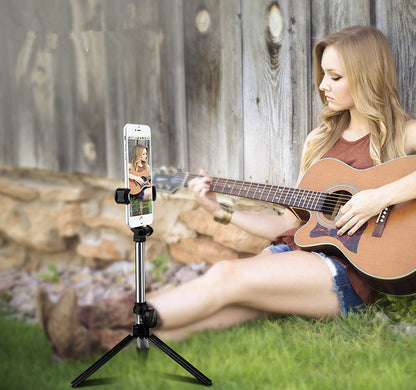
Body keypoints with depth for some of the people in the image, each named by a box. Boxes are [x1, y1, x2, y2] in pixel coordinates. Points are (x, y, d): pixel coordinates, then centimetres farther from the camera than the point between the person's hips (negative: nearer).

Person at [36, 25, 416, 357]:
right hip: (296, 251, 5)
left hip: (354, 269, -5)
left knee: (227, 276, -28)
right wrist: (222, 211, 10)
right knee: (202, 317, -20)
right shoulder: (320, 139, 21)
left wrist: (381, 197, -24)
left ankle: (101, 327, -32)